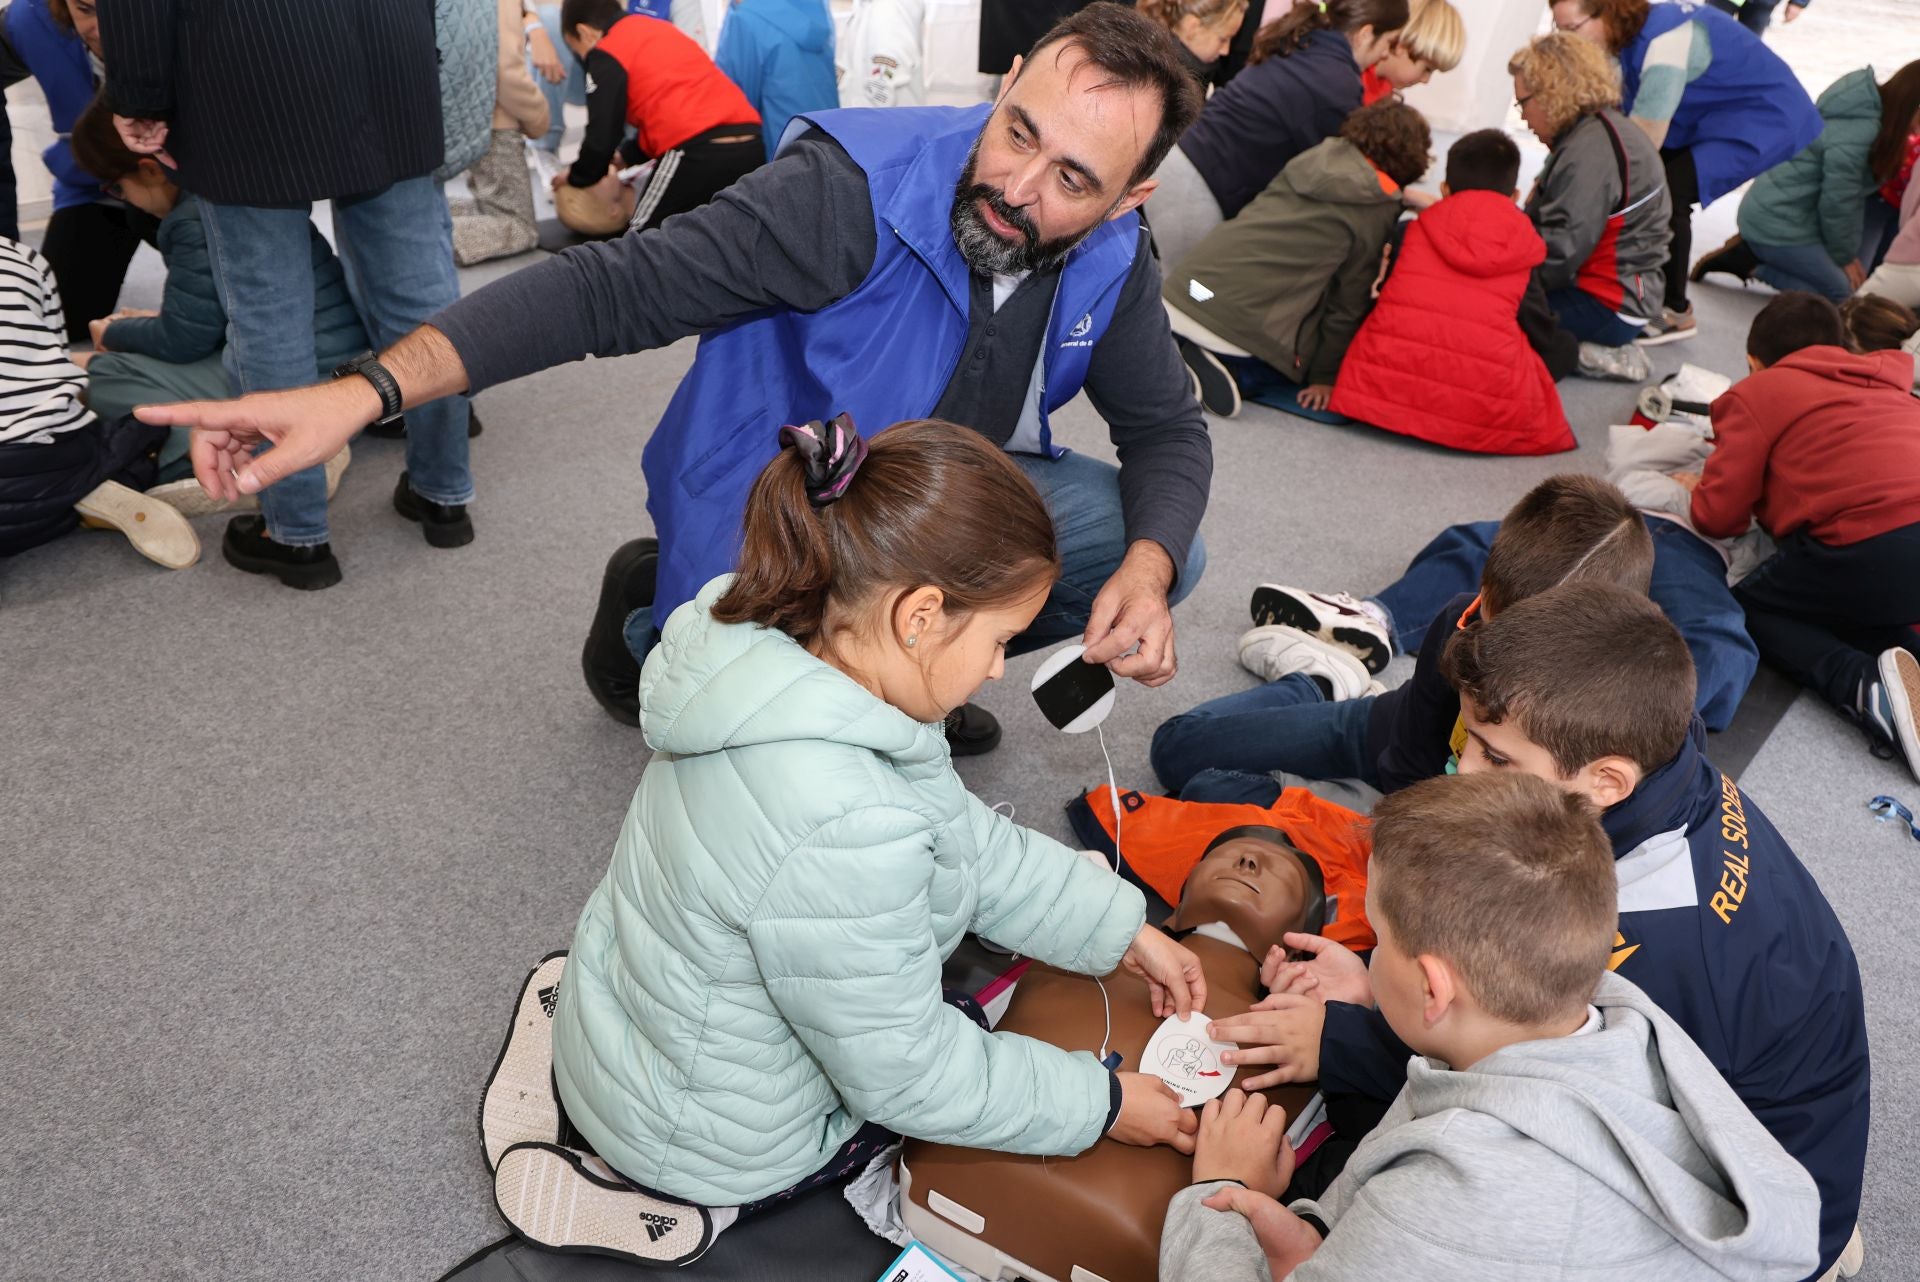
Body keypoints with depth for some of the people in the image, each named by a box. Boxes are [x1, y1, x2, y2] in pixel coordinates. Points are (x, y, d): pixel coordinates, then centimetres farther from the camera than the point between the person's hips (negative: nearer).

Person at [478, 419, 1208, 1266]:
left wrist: (1122, 929, 1)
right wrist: (1100, 1105, -12)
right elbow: (904, 1075, -24)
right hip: (713, 1141, -6)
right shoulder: (846, 829, -40)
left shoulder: (789, 656, -13)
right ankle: (692, 1198, 9)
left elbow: (969, 838, 0)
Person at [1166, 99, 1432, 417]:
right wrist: (1325, 377, 10)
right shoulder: (1380, 209, -1)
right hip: (1245, 327, -5)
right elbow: (1349, 304, 1)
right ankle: (1227, 372, -6)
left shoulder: (1312, 159, 13)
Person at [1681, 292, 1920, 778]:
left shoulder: (1758, 392, 10)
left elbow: (1718, 516, 5)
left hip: (1871, 550, -7)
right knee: (1837, 608, 31)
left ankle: (1866, 684, -12)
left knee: (1749, 607, 15)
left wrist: (1698, 491, 29)